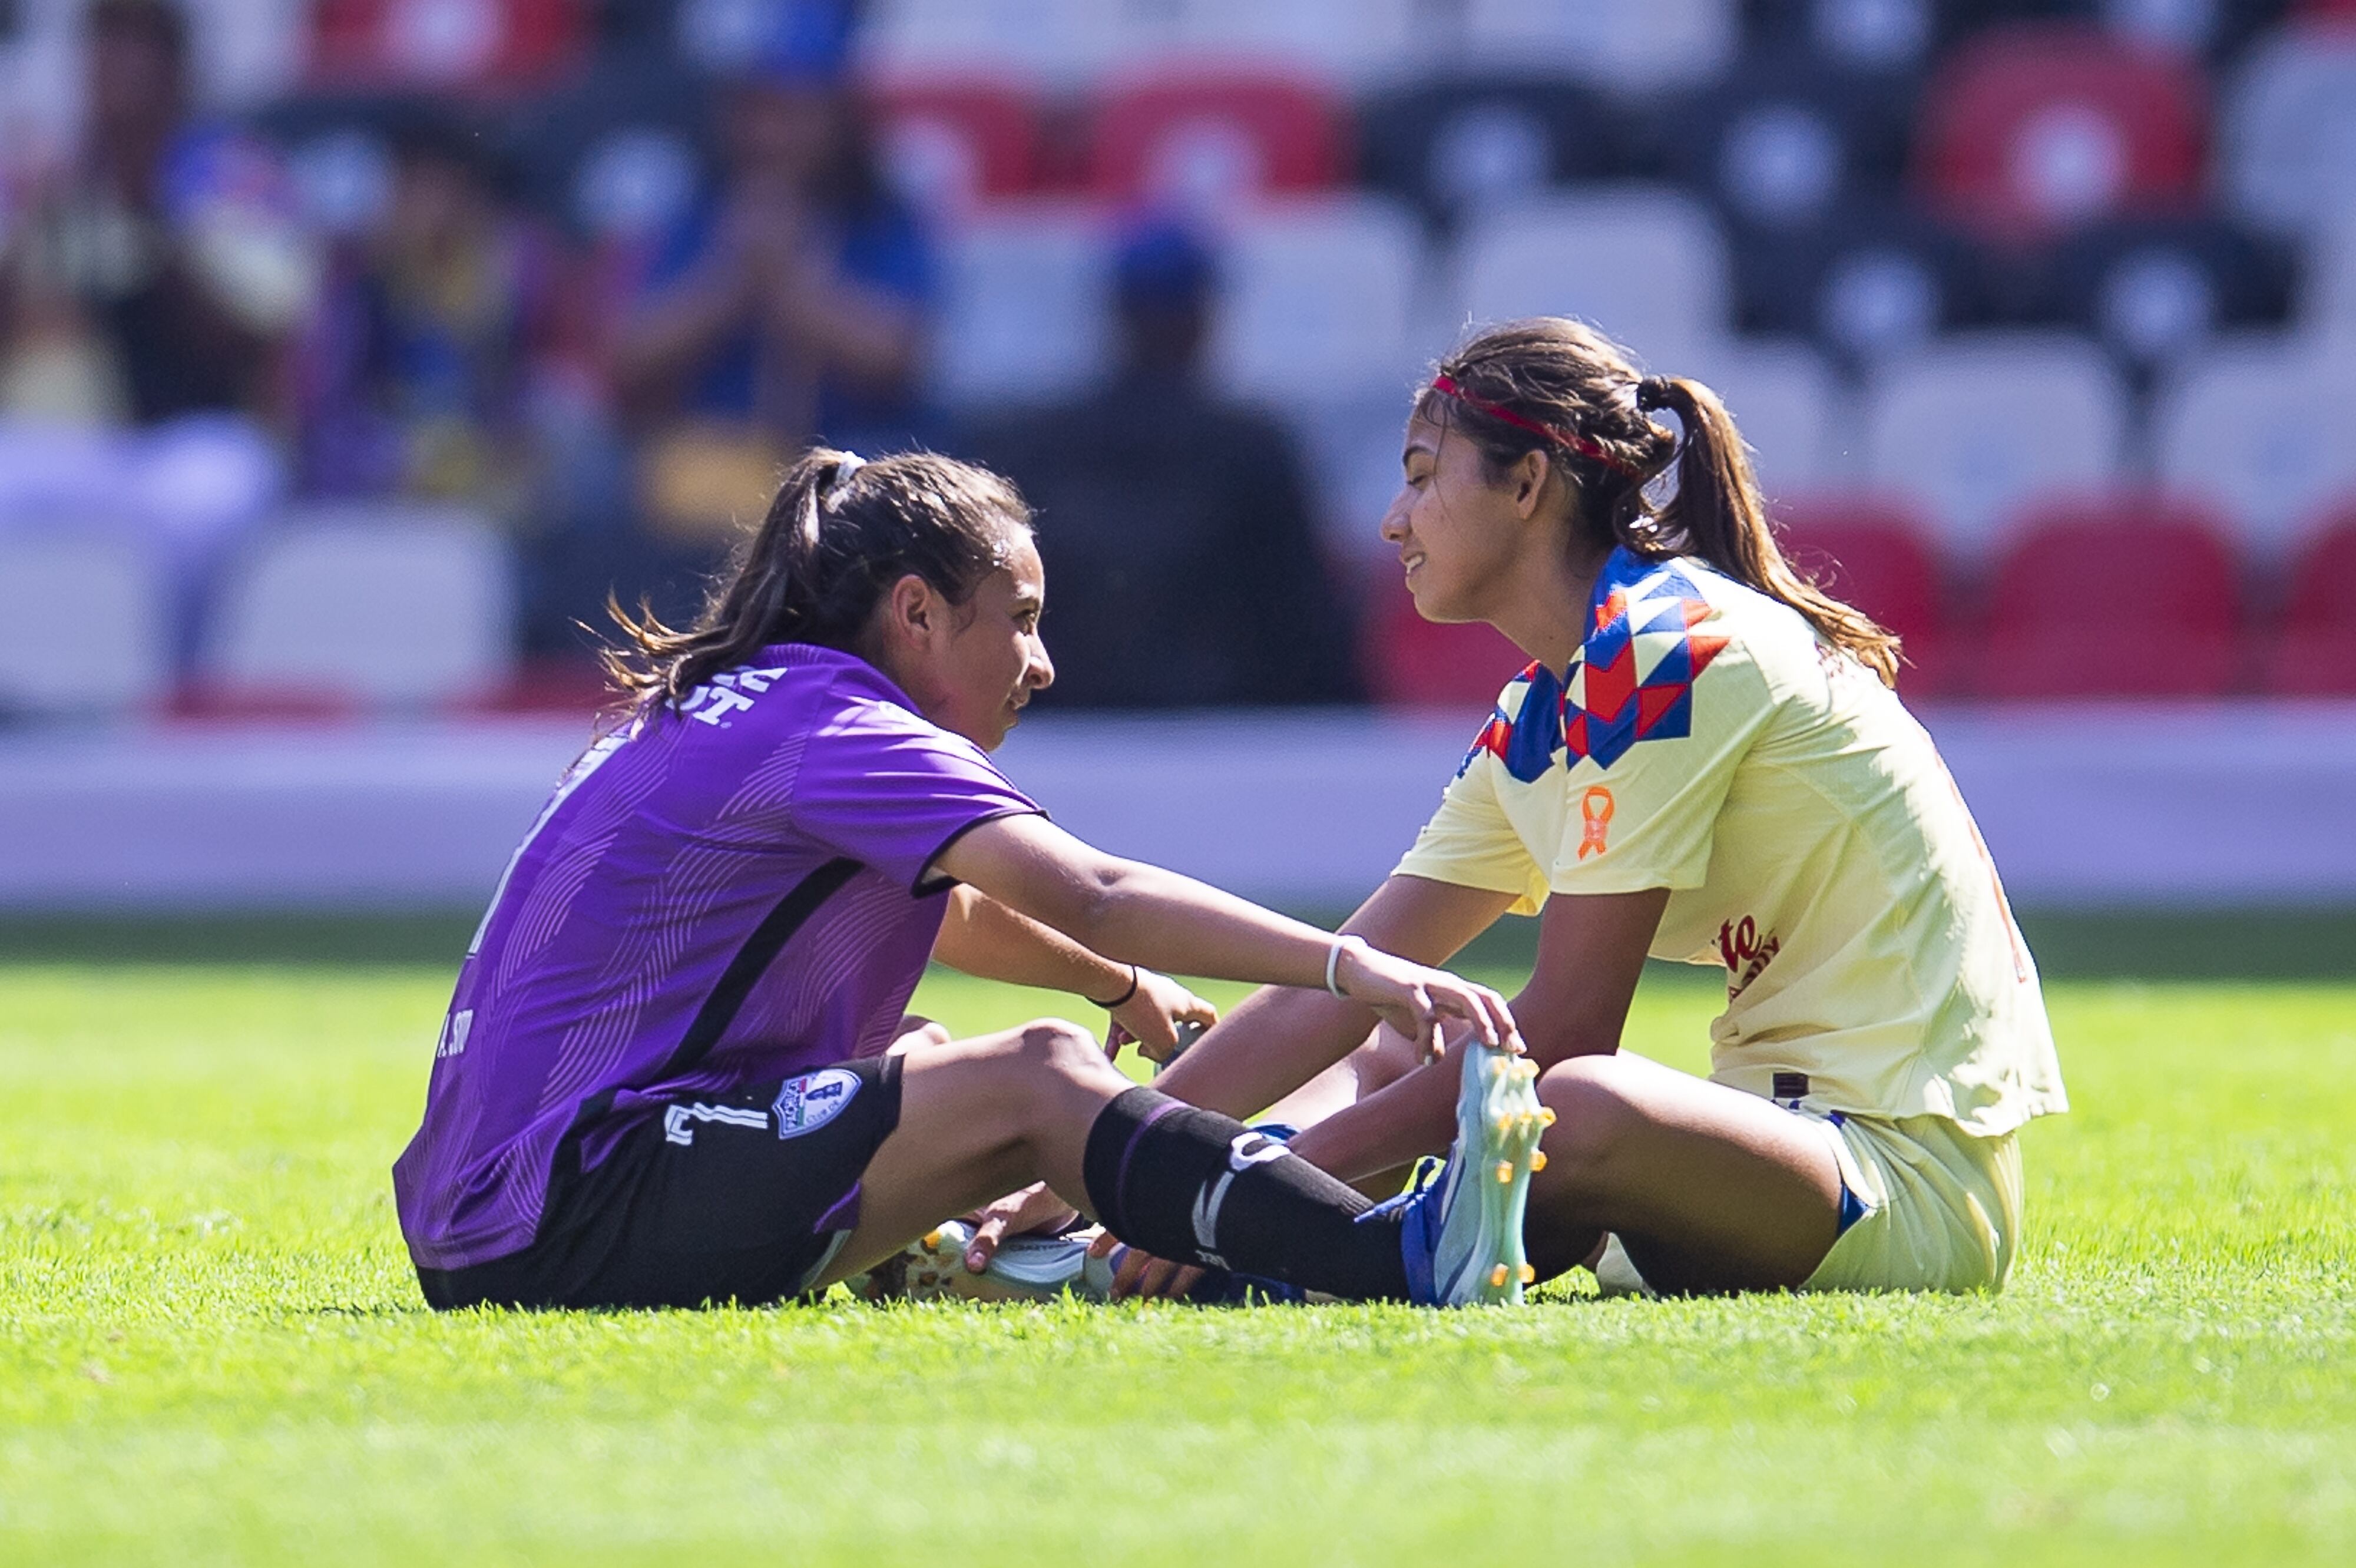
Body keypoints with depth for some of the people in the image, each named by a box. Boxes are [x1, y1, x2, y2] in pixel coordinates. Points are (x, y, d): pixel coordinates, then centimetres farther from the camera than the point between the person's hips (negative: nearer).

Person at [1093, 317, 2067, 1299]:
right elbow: (1326, 997, 14)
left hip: (1916, 1184, -10)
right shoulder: (1538, 719, 15)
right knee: (1376, 1065, 16)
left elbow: (1565, 1026, -16)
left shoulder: (1662, 646, -14)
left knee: (1581, 1111, -36)